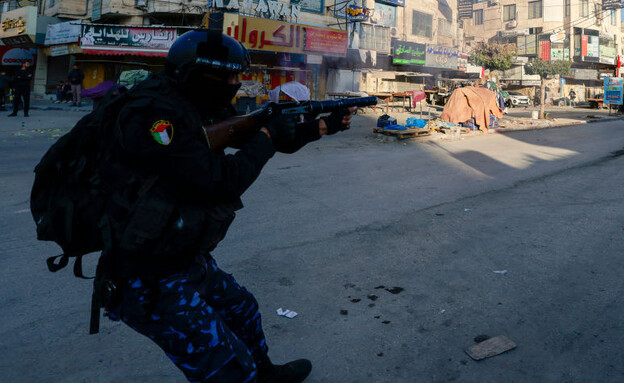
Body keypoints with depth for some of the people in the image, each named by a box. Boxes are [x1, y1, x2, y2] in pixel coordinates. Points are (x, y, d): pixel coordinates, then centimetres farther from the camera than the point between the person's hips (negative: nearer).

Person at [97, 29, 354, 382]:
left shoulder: (202, 109, 3)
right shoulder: (154, 115, -24)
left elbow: (279, 140, 12)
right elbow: (220, 181, -29)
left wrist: (327, 124, 10)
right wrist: (267, 135, -15)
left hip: (189, 263, 10)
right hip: (151, 284, -9)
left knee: (243, 309, 28)